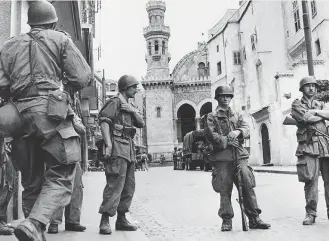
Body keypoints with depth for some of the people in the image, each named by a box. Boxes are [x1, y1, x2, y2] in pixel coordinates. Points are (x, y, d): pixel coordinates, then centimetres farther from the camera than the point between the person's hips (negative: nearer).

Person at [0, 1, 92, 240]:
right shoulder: (60, 39, 9)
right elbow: (83, 77, 0)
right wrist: (71, 83, 20)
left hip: (20, 114, 5)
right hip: (50, 110, -4)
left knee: (32, 183, 12)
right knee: (60, 178, -3)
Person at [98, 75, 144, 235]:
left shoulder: (129, 106, 23)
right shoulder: (115, 102, -3)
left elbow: (141, 124, 17)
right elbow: (104, 121, -16)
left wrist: (133, 111, -2)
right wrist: (108, 144, -26)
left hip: (129, 149, 9)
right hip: (118, 148, -9)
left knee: (129, 186, 9)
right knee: (115, 184, -14)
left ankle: (121, 220, 17)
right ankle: (104, 222, -9)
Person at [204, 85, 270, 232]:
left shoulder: (237, 115, 21)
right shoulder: (212, 117, 8)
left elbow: (246, 128, 8)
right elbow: (210, 135, -4)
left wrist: (238, 131, -14)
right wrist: (226, 141, -11)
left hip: (239, 155, 3)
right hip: (222, 156, -3)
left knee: (248, 186, -4)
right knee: (225, 189, -1)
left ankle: (254, 219, 5)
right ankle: (227, 220, 10)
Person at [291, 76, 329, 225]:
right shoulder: (297, 104, 10)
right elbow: (306, 118, -9)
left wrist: (315, 111, -4)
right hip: (308, 146, -4)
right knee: (310, 180, -6)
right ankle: (310, 213, 3)